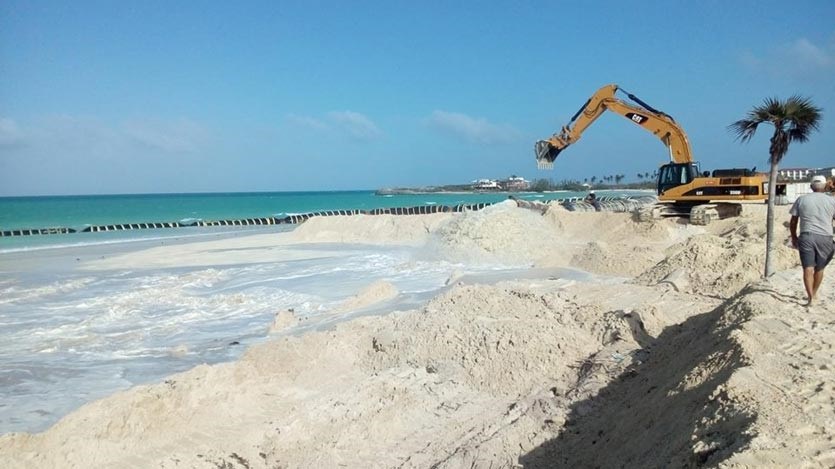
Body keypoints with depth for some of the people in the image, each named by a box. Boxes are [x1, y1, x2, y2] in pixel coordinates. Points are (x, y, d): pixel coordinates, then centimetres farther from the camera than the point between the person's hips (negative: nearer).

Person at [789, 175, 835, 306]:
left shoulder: (801, 199, 6)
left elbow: (793, 221, 7)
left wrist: (794, 237, 17)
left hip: (806, 237, -1)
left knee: (808, 268, -6)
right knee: (819, 269, 16)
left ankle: (811, 298, -18)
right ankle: (813, 294, 29)